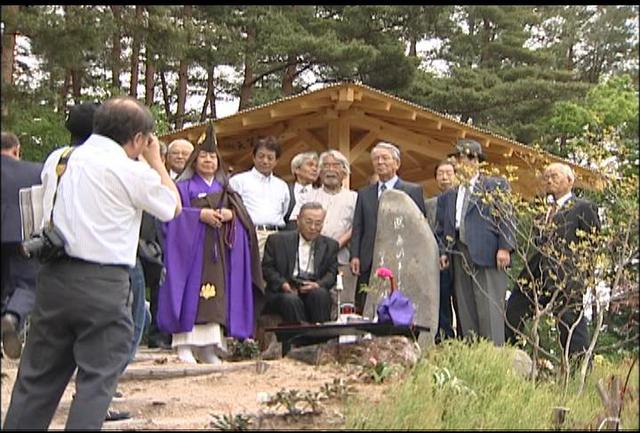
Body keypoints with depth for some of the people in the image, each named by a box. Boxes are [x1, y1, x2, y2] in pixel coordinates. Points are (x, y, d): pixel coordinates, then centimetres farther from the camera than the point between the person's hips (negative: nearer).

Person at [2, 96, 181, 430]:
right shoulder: (133, 172, -7)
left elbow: (43, 219, 15)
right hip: (103, 282, -5)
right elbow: (173, 207, 8)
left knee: (38, 376, 13)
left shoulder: (57, 159, 9)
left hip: (53, 276, 6)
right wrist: (156, 160, 14)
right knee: (97, 377, 3)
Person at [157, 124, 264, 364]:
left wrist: (230, 214, -9)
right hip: (192, 247, -4)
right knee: (191, 291, -10)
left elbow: (243, 215, 11)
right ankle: (185, 344, -8)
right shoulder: (184, 187, 6)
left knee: (216, 295, 0)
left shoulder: (225, 189, 19)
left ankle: (208, 346, 3)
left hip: (219, 250, 4)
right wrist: (200, 214, -16)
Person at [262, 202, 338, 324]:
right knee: (291, 299, -35)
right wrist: (282, 284, -13)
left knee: (321, 294, -32)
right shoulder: (277, 240, 9)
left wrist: (318, 284, -14)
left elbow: (332, 274, 9)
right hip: (284, 292, -2)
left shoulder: (330, 245, 16)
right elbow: (267, 268, 6)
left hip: (314, 291, 2)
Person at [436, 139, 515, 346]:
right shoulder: (448, 196, 22)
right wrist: (444, 251, 6)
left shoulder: (496, 185, 7)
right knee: (465, 311, 1)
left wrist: (504, 247, -12)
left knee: (489, 308, -9)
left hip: (487, 254, -5)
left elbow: (507, 218, -1)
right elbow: (442, 228, 21)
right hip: (460, 256, 5)